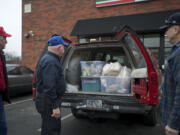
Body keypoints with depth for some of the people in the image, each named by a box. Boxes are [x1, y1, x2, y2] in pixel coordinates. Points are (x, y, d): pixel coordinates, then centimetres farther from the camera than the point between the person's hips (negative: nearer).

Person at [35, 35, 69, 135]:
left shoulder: (49, 58, 14)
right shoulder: (50, 61, -21)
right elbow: (49, 87, -27)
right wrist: (55, 106, -24)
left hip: (47, 99, 11)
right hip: (48, 101, -11)